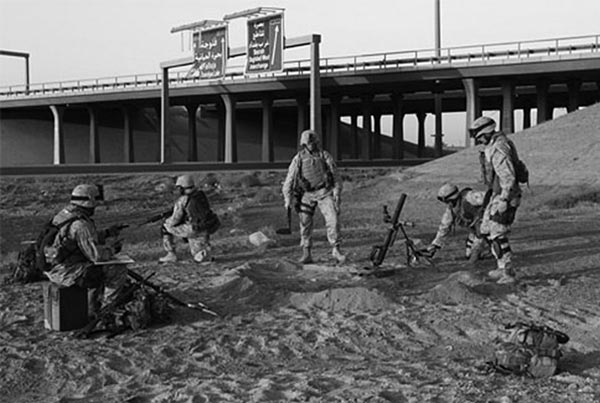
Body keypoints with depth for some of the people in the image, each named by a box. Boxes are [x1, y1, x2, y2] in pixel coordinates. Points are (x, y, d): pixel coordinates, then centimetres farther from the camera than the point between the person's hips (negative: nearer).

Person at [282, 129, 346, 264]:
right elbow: (290, 179, 2)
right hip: (307, 194, 1)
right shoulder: (298, 159, 1)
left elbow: (335, 174, 3)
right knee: (305, 224, -1)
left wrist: (337, 192, -6)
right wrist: (287, 199, -2)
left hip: (324, 192, 0)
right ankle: (306, 254, 7)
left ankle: (336, 250, -2)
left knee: (333, 220, -11)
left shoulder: (324, 156, 1)